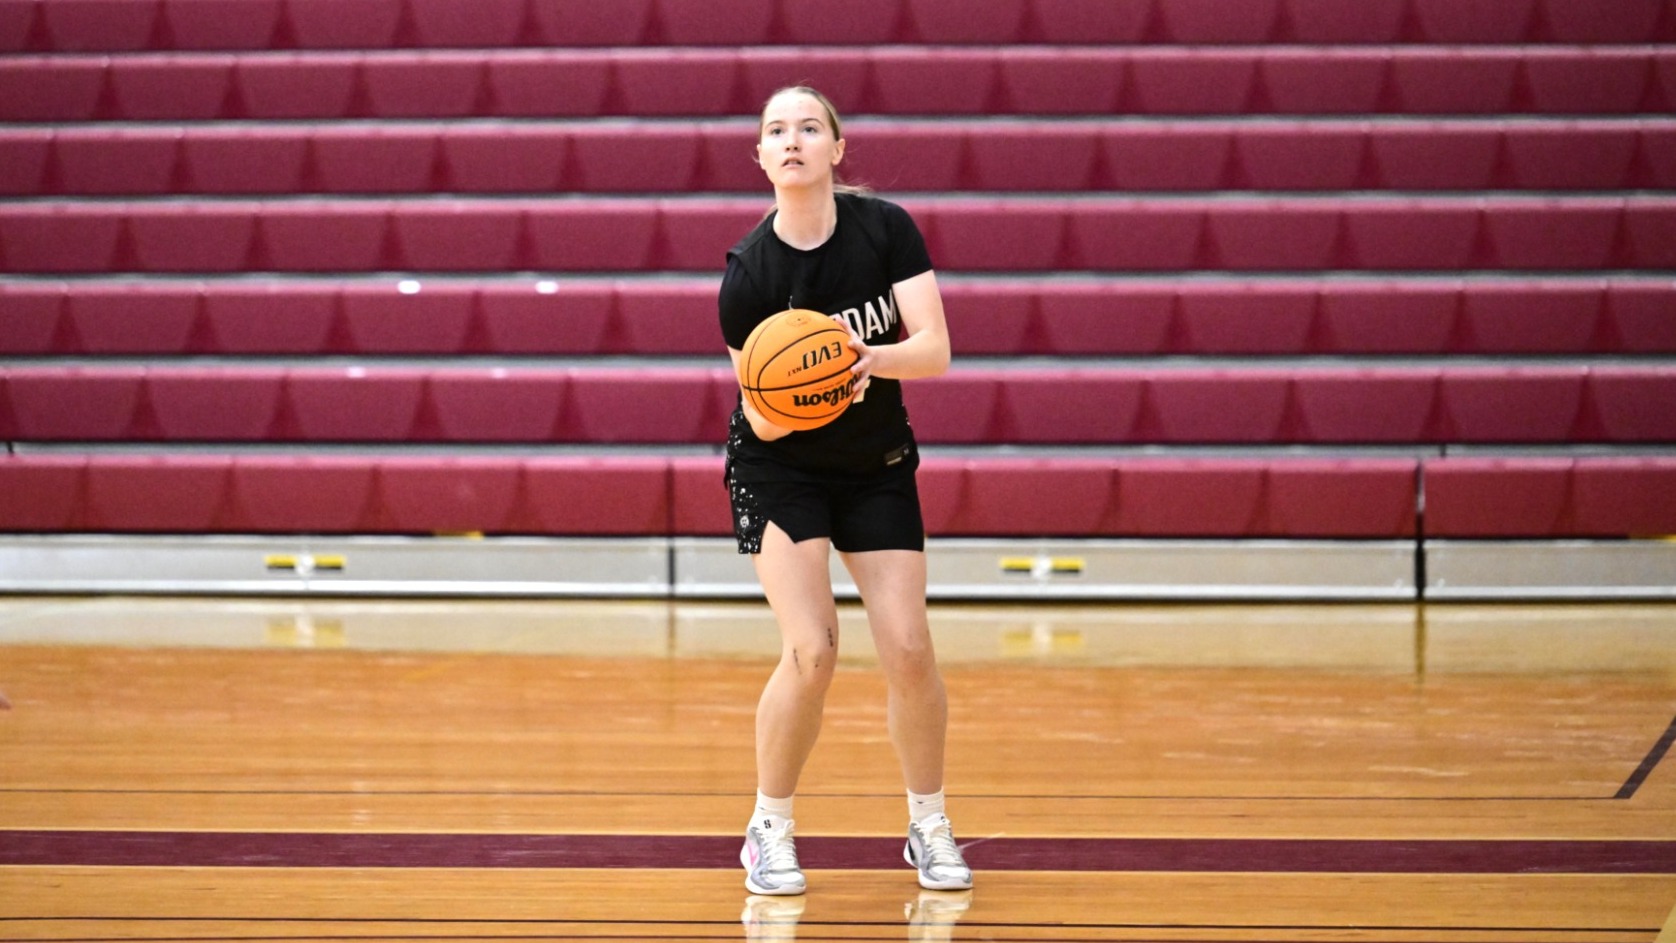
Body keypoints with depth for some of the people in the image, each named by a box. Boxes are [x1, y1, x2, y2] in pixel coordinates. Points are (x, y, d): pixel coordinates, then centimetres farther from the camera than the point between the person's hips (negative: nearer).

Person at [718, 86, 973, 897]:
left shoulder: (886, 227, -14)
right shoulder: (748, 271, -18)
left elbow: (935, 348, -20)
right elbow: (761, 420, -15)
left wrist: (869, 358, -39)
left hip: (878, 466, 2)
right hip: (780, 470, -2)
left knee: (908, 650, -6)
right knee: (811, 650, -17)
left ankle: (929, 826, 15)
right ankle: (770, 830, 2)